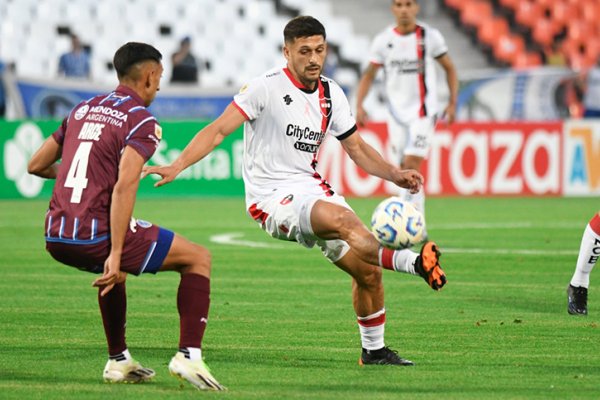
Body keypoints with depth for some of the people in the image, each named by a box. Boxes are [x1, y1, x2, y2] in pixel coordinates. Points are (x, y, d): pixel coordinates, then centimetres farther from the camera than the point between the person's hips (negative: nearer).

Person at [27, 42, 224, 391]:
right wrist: (115, 255, -22)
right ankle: (189, 355, -3)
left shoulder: (83, 110, 17)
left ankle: (118, 360, 37)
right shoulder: (142, 121, -4)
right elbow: (124, 187, -19)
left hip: (56, 238, 7)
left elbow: (36, 165, 23)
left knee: (113, 269, 40)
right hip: (96, 235, -7)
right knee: (199, 258, 7)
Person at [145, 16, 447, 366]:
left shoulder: (331, 94, 9)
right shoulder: (267, 87, -9)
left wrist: (395, 175, 3)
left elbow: (357, 147, 18)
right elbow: (219, 129, -11)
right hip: (272, 198, -7)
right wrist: (178, 166, -24)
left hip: (311, 187, 7)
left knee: (367, 269, 1)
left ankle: (374, 350, 19)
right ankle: (412, 262, -49)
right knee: (343, 220, -36)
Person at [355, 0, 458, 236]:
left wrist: (452, 103, -1)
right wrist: (359, 105, -6)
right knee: (405, 171, 7)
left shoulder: (430, 37, -4)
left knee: (412, 166, -16)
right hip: (396, 113, 3)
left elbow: (449, 68, 7)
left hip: (423, 112, -3)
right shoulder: (383, 40, 1)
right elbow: (369, 74, 8)